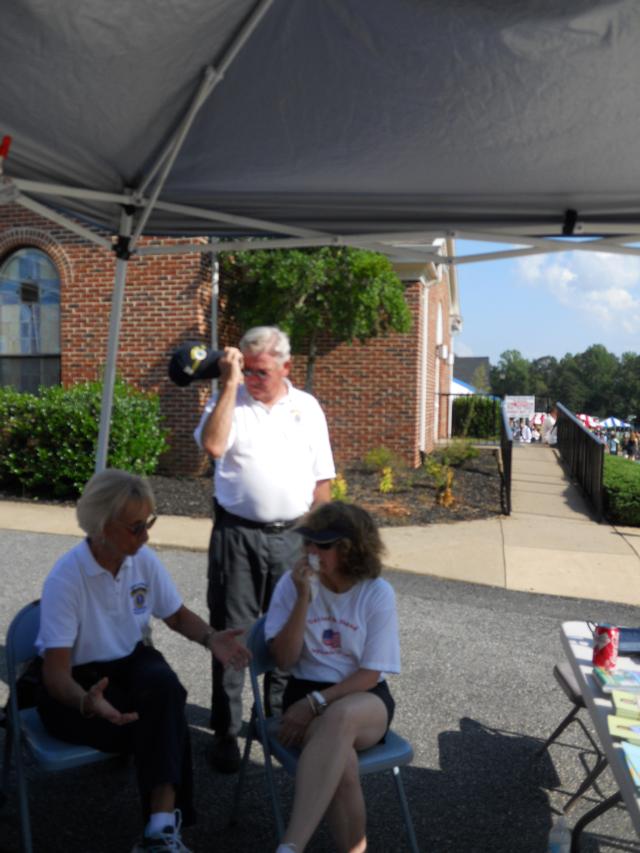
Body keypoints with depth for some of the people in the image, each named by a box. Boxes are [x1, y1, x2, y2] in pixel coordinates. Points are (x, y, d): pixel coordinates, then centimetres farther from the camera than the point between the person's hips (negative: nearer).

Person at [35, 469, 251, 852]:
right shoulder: (66, 579, -23)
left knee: (164, 686, -32)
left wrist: (210, 638, -13)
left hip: (130, 664, 4)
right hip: (77, 682, -4)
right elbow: (55, 671, -23)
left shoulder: (144, 559, -8)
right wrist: (87, 702, -45)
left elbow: (178, 615, 8)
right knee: (165, 724, -28)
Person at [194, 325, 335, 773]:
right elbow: (213, 445, -22)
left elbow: (322, 479, 9)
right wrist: (229, 383, -19)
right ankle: (226, 732, 18)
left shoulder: (307, 407, 7)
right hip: (237, 534, -2)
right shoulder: (228, 401, 1)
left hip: (292, 536, 2)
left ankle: (279, 718, 34)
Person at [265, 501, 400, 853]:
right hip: (306, 694, 1)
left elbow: (370, 674, -7)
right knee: (341, 761, -35)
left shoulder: (378, 593, -7)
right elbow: (285, 660, -8)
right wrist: (304, 598, -19)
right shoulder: (291, 584, -4)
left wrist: (316, 703, -18)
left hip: (363, 699, 0)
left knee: (339, 718, -39)